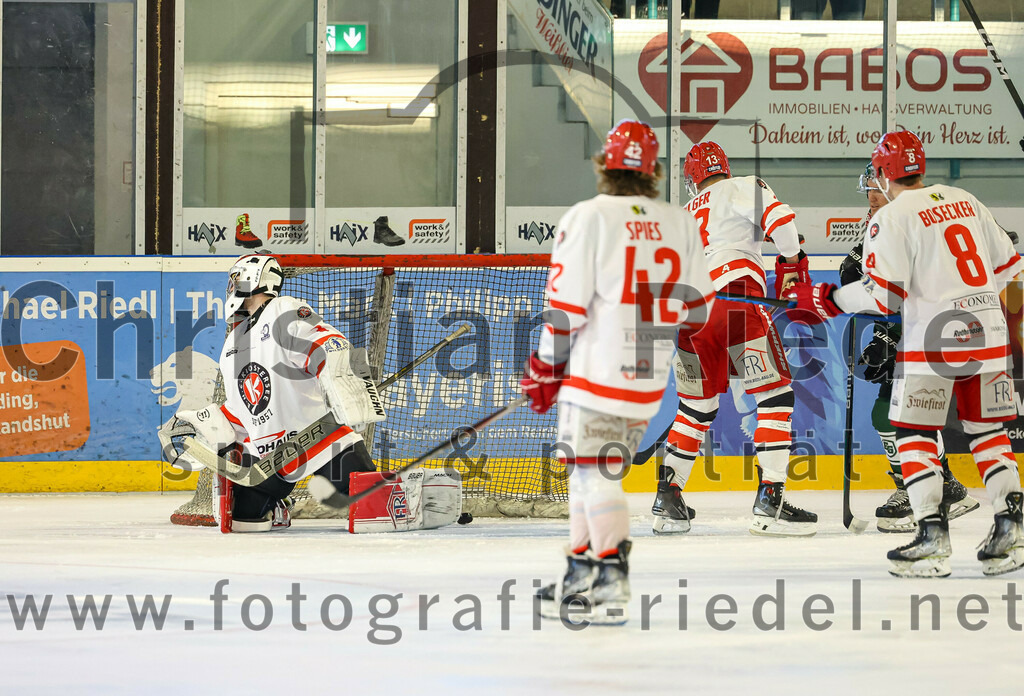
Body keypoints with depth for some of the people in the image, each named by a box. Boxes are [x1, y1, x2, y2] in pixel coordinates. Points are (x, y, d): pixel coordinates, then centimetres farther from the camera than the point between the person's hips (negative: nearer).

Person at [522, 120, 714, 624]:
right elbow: (697, 308, 12)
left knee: (596, 474, -4)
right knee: (595, 469, 17)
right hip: (650, 377, 6)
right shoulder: (681, 224, 6)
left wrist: (545, 370, 1)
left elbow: (566, 305, -11)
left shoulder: (588, 218, -10)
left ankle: (611, 583, -14)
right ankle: (580, 578, 21)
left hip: (597, 370, -6)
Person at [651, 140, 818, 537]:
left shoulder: (686, 213, 28)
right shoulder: (741, 188, 9)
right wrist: (790, 265, 6)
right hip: (734, 297, -6)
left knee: (696, 407, 20)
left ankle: (667, 501, 18)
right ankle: (769, 502, -12)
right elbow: (779, 218, -8)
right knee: (775, 394, -2)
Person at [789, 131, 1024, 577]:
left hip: (932, 339, -6)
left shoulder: (892, 218, -7)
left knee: (915, 435, 2)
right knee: (988, 432, 14)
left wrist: (827, 300, -3)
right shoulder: (966, 201, 13)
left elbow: (882, 294, -14)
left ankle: (932, 537, -7)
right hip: (988, 336, 6)